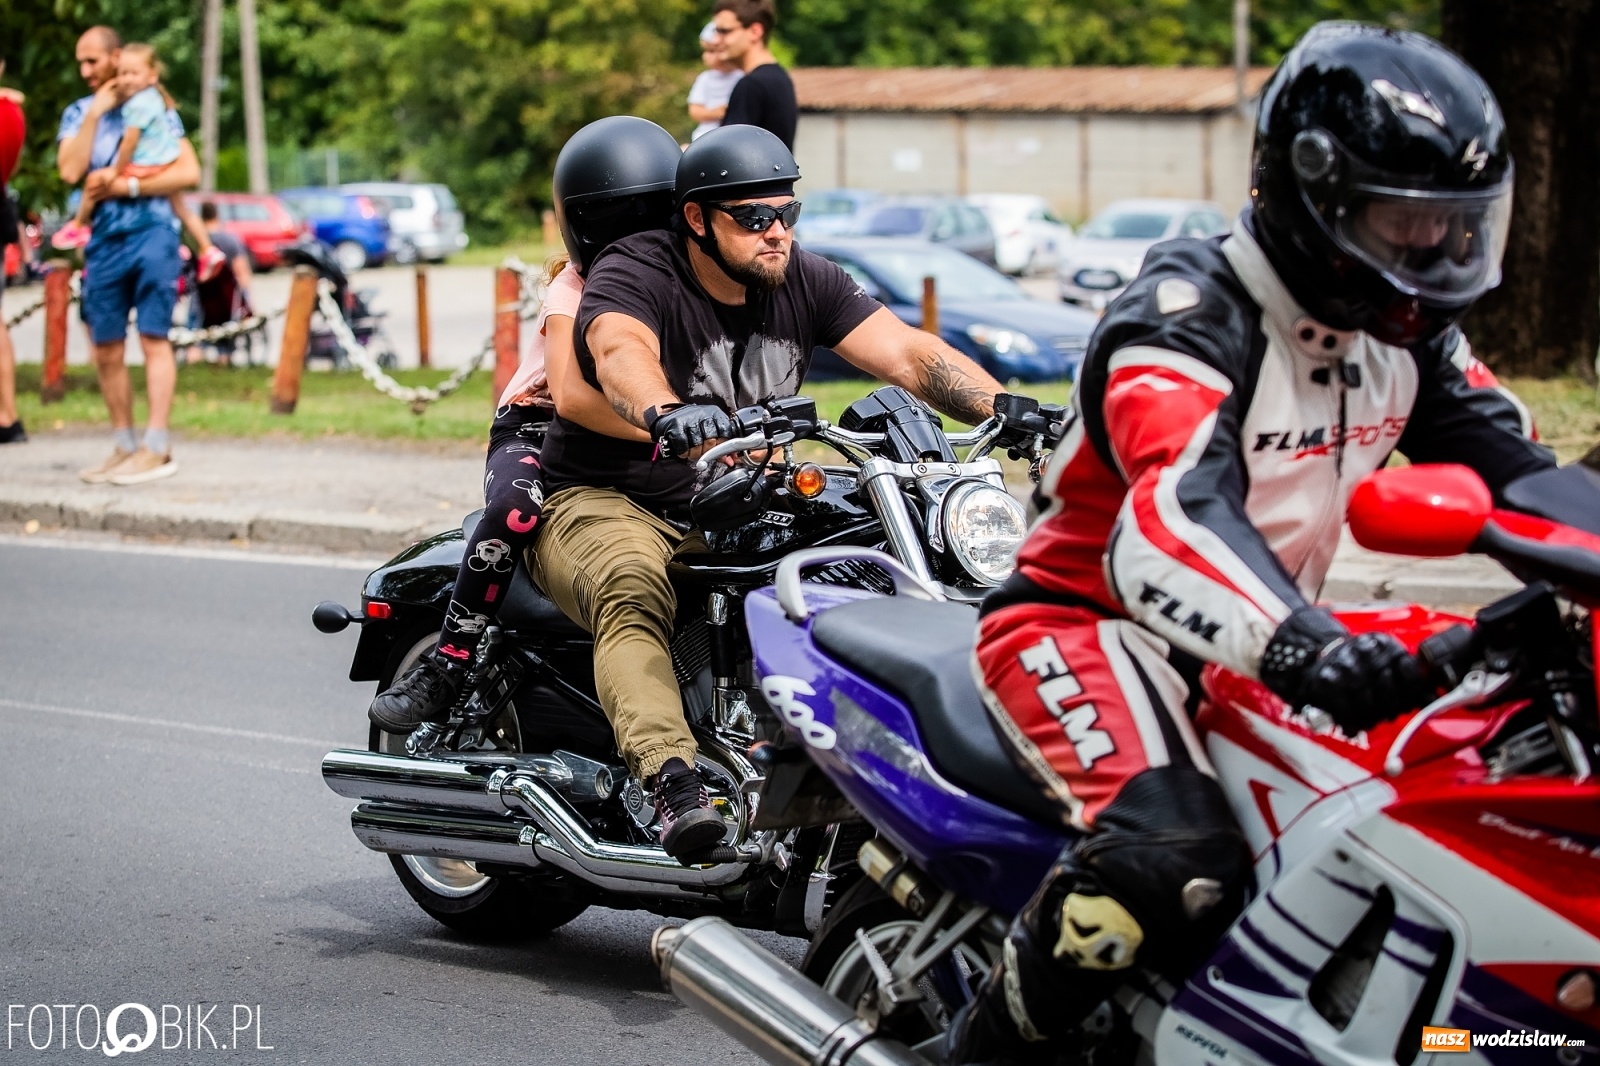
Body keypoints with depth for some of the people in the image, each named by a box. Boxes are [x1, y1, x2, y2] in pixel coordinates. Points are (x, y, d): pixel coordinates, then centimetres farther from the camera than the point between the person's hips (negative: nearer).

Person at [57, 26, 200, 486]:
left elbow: (189, 172, -5)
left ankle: (156, 448, -10)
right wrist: (95, 113, -8)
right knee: (106, 350, 4)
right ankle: (123, 445, 12)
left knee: (153, 339, -7)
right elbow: (70, 171, -6)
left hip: (151, 234, -4)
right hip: (104, 241, 4)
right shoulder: (77, 113, 12)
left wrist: (127, 186, -12)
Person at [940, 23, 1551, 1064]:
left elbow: (1518, 471, 3)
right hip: (1082, 619, -8)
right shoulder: (1189, 311, -24)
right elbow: (1176, 520, -41)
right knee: (1177, 853, -35)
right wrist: (1305, 647, -59)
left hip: (1259, 640, 8)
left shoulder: (1406, 327, 2)